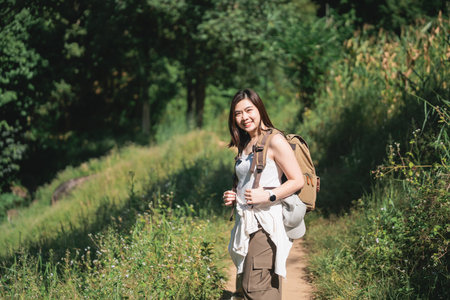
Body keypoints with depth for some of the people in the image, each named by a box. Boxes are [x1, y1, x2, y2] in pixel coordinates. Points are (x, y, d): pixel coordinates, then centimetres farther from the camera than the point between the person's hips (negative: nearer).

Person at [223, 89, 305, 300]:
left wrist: (268, 196, -20)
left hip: (265, 224, -8)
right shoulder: (244, 145, 19)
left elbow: (298, 181, -10)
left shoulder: (274, 141, -6)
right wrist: (233, 197, 11)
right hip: (246, 224, 8)